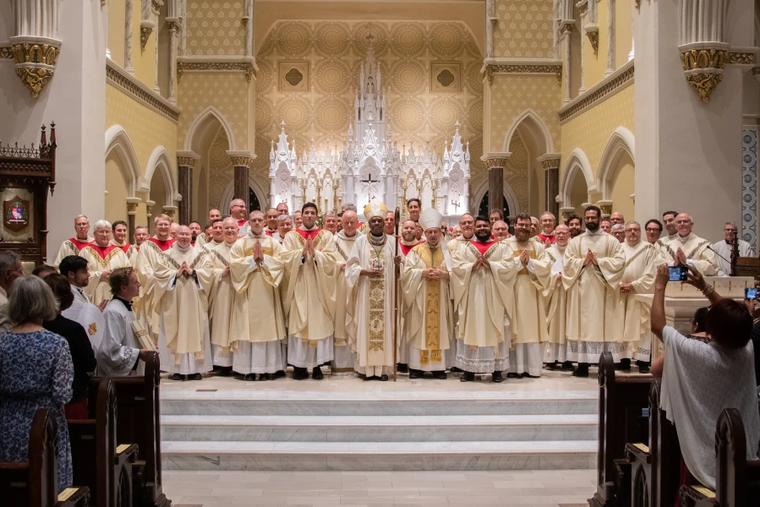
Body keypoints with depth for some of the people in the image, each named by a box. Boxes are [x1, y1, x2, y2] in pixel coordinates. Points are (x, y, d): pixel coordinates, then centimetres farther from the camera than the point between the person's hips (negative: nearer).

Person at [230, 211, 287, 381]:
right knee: (248, 327, -2)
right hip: (247, 292, -1)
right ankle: (248, 369, 1)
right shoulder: (240, 243, 7)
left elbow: (280, 264, -2)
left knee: (267, 327, 0)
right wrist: (253, 258, -12)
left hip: (267, 292, 1)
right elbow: (235, 265, -5)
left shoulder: (274, 243, 10)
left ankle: (267, 368, 3)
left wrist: (263, 258, -12)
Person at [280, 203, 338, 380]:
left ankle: (317, 365, 4)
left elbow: (331, 259, -4)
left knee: (319, 323, -1)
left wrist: (315, 254, -17)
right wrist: (302, 252, -16)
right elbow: (286, 258, -4)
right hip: (299, 286, 0)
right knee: (299, 324, -2)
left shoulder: (326, 236, 7)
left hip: (319, 287, 0)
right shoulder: (291, 236, 8)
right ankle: (299, 365, 3)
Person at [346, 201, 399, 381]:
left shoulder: (392, 241, 6)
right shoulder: (360, 241, 4)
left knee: (385, 326, -1)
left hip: (386, 293, 1)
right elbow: (351, 266, 0)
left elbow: (399, 268, 4)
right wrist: (365, 272, -16)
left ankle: (382, 367, 5)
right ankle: (367, 367, 4)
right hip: (366, 294, -1)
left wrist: (398, 264, -19)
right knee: (366, 327, -2)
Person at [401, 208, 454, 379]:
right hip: (420, 297, -1)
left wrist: (443, 274, -15)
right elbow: (407, 272, -2)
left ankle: (438, 367, 7)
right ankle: (416, 366, 2)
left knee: (439, 329, 2)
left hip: (439, 298, 1)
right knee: (419, 330, -2)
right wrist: (423, 272, -16)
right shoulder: (416, 251, 5)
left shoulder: (447, 251, 7)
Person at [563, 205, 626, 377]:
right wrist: (583, 262, -11)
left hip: (603, 291, -1)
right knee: (582, 325, 0)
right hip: (582, 290, 2)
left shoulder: (611, 241, 6)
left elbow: (620, 261, -5)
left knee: (604, 324, -2)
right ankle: (582, 365, 5)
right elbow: (567, 263, 4)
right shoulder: (575, 241, 12)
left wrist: (599, 261, -13)